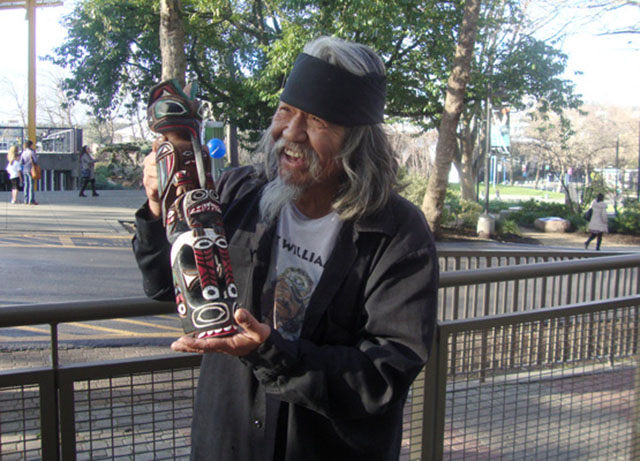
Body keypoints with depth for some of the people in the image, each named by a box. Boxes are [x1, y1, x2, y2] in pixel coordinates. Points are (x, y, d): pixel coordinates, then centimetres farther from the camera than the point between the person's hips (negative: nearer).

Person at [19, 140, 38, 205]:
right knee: (31, 185, -5)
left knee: (26, 184, 10)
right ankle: (31, 200, -8)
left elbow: (21, 162, 6)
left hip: (24, 170, 6)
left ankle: (26, 200, 11)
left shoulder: (23, 152, 8)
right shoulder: (32, 152, -10)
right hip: (30, 170, -6)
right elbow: (36, 161, -11)